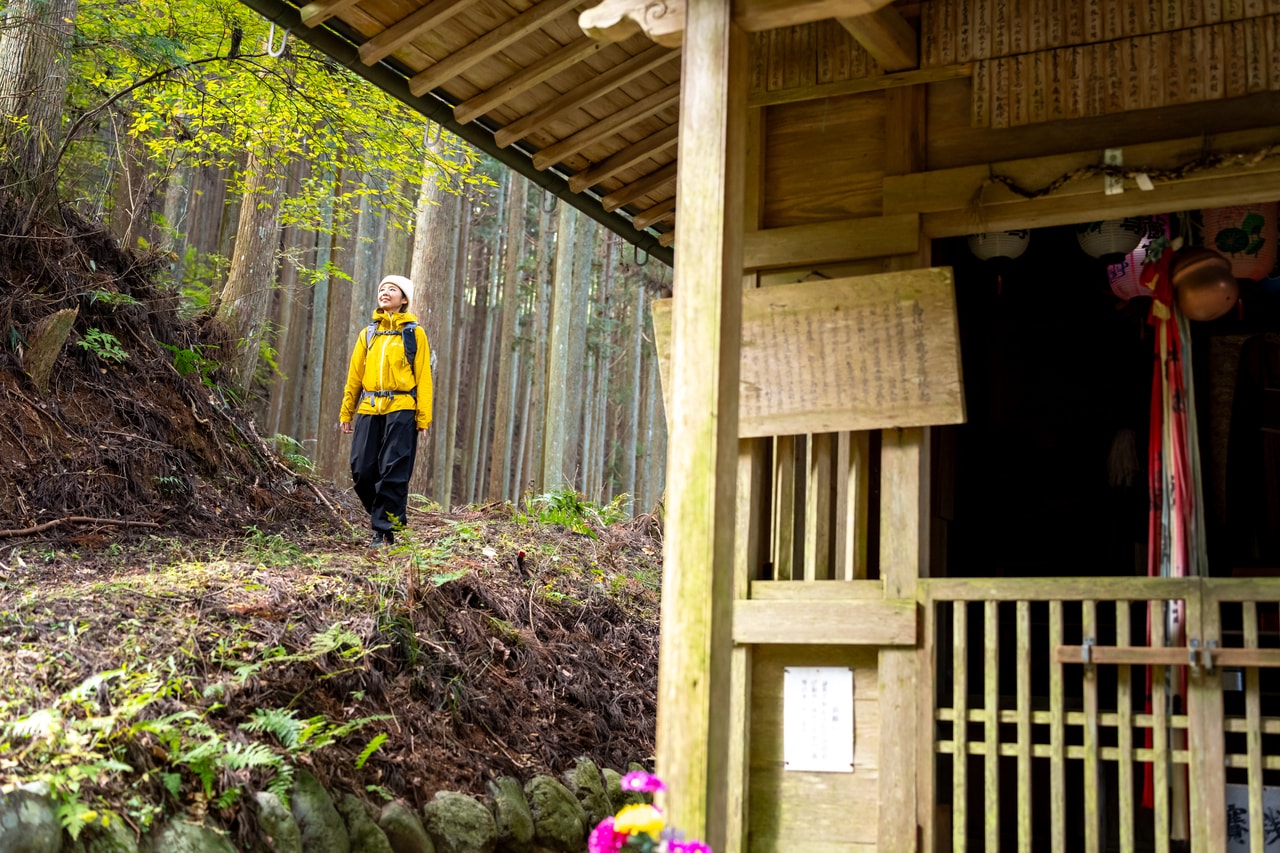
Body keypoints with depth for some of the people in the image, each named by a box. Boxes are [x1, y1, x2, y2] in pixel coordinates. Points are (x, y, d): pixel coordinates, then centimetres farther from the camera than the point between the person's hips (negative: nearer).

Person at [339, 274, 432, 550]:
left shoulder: (414, 333, 5)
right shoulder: (368, 334, 16)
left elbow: (423, 377, 1)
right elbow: (354, 375, 16)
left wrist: (423, 417, -6)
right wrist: (346, 412, 10)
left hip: (401, 410, -4)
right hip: (368, 410, 4)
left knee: (393, 472, -7)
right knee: (362, 470, 1)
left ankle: (384, 530, -2)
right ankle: (383, 515, 22)